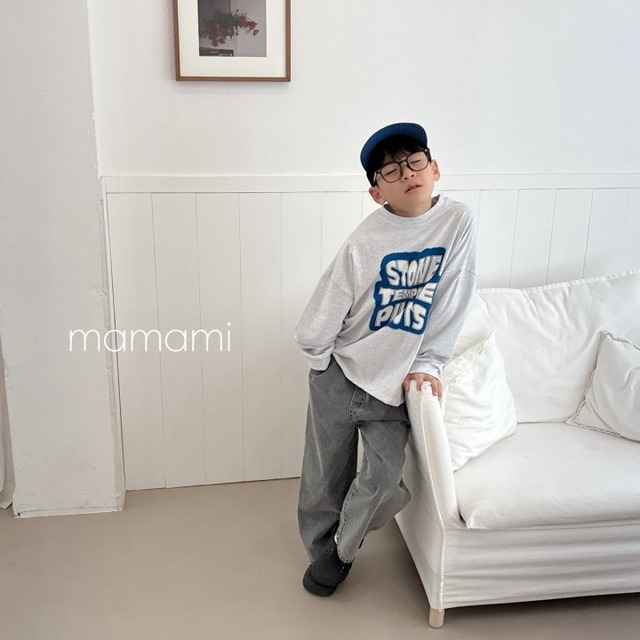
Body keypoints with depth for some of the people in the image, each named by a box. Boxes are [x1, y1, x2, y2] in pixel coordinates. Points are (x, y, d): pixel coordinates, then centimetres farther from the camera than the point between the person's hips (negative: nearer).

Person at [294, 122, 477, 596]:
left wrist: (427, 365, -5)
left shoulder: (457, 222, -8)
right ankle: (322, 549, 40)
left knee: (383, 476, -6)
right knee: (327, 478, 11)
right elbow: (315, 328, -10)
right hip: (340, 377, -1)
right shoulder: (366, 241, -17)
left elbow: (452, 305, -4)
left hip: (394, 383, 2)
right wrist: (324, 362, 1)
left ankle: (341, 549, 25)